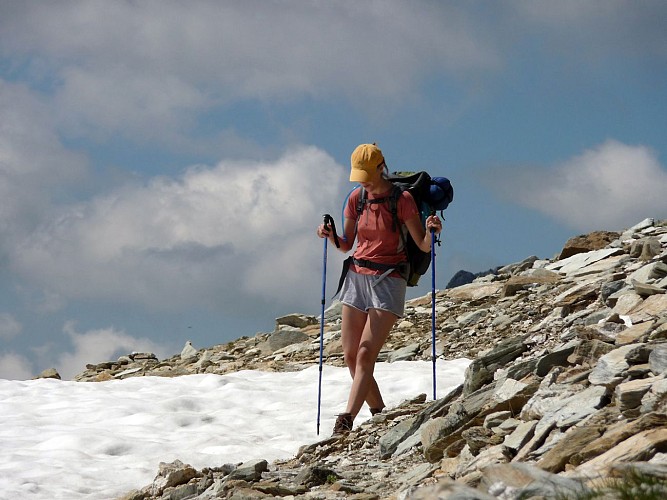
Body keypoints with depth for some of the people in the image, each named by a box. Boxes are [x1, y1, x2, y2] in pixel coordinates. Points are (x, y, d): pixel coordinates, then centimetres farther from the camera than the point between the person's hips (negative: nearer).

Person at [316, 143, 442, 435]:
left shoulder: (402, 200, -7)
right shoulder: (356, 199, 8)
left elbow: (424, 246, -7)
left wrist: (432, 231, -27)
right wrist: (330, 235, -4)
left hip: (388, 280, -6)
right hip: (356, 276, 6)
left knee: (366, 354, -14)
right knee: (351, 356, 2)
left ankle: (346, 422, -20)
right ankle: (380, 415, 15)